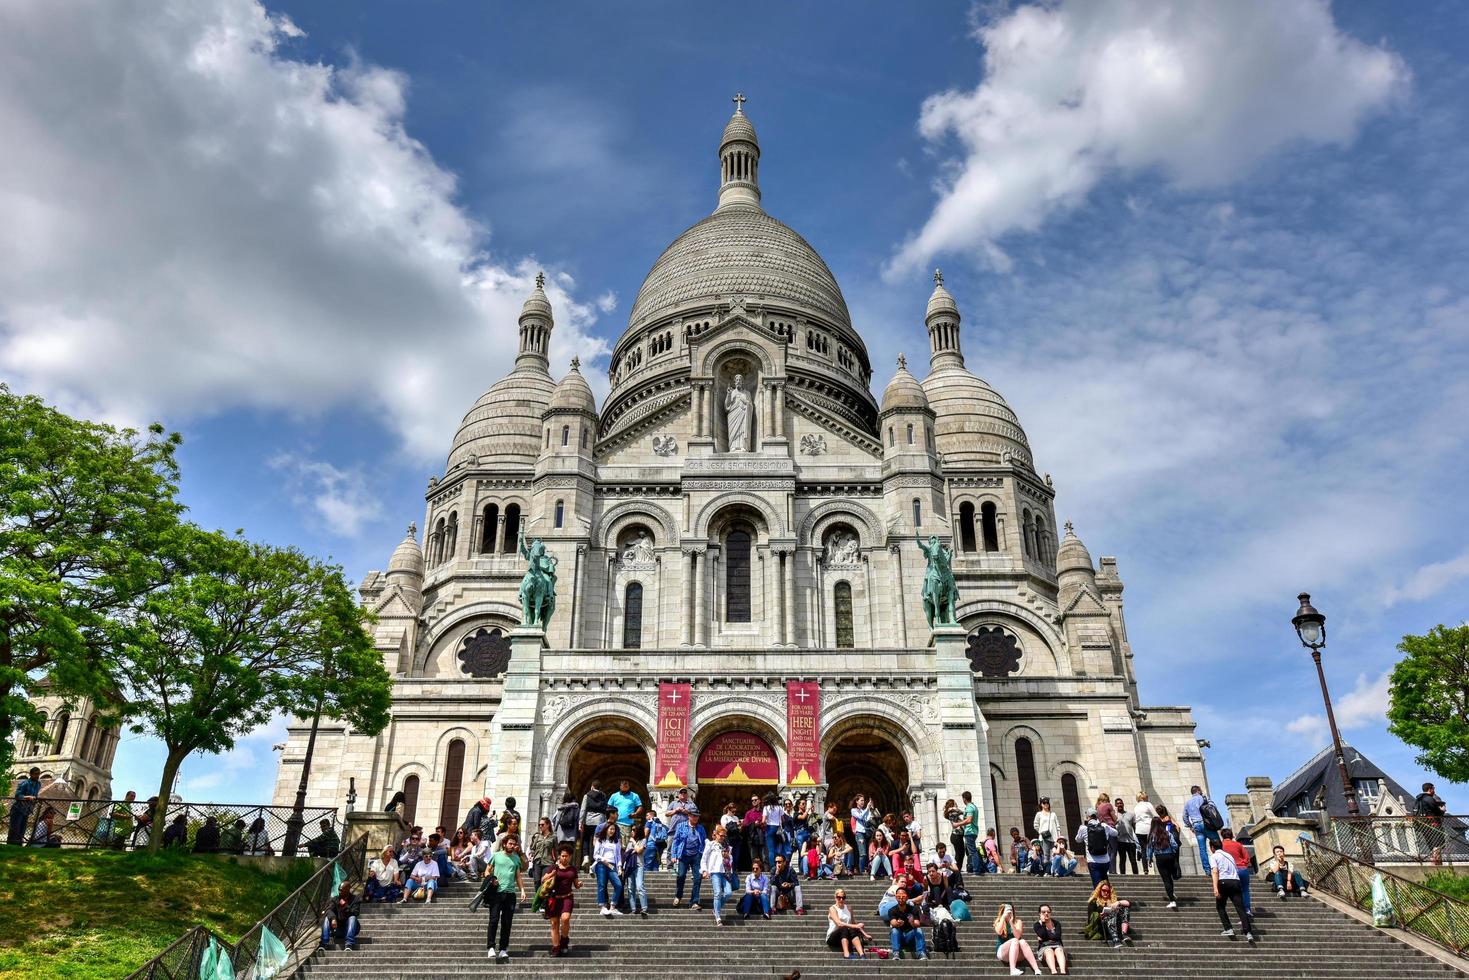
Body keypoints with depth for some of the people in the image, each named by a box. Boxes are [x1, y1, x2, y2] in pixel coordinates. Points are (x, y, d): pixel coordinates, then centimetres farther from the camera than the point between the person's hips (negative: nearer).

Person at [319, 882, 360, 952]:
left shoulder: (355, 899, 2)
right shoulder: (335, 899, 9)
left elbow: (355, 913, -13)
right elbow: (330, 910, -10)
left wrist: (345, 906, -22)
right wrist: (333, 918, -31)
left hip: (349, 928, -3)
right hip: (337, 929, 3)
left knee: (352, 918, -31)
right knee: (327, 919, -19)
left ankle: (349, 945, -45)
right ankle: (323, 944, -34)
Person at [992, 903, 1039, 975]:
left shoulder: (1017, 922, 9)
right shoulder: (998, 922, 7)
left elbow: (1017, 936, -9)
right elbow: (999, 932, -16)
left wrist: (1011, 923, -17)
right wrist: (1003, 917, -13)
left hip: (1017, 953, 2)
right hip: (1001, 951, -2)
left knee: (1022, 942, -30)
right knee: (1014, 941, -31)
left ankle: (1036, 969, -43)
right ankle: (1013, 970, -46)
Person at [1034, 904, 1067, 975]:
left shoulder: (1056, 923, 14)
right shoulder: (1037, 925, 10)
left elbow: (1057, 936, -3)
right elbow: (1042, 935, -9)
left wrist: (1046, 937, -4)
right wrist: (1043, 923, -7)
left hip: (1057, 946, 1)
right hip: (1044, 947, -1)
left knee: (1059, 950, -33)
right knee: (1049, 951, -35)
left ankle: (1063, 971, -59)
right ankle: (1053, 971, -62)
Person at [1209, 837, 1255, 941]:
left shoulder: (1214, 856, 7)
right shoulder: (1229, 855, 26)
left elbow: (1215, 872, -8)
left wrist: (1215, 888, -16)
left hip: (1224, 882, -4)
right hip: (1236, 881, 4)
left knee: (1220, 907, 14)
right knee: (1241, 908, -3)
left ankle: (1228, 929, 3)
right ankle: (1248, 933, -17)